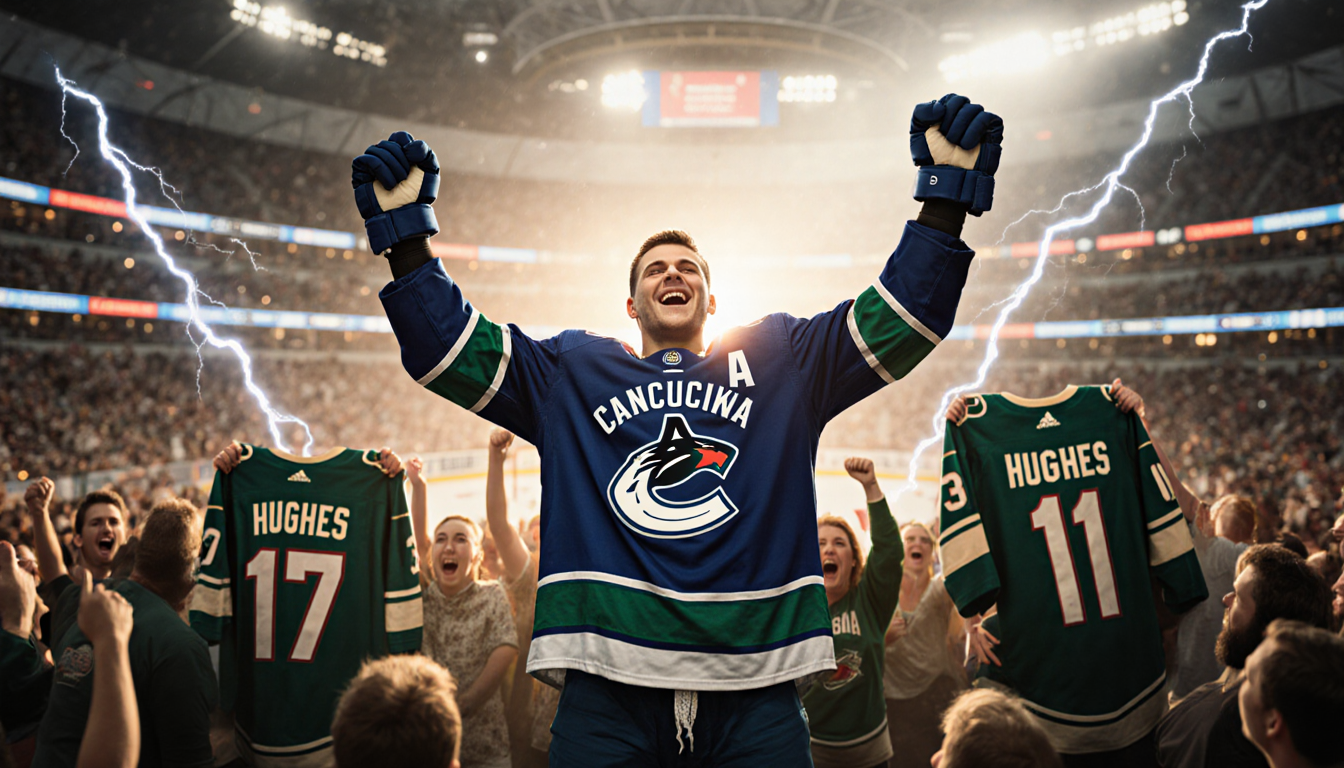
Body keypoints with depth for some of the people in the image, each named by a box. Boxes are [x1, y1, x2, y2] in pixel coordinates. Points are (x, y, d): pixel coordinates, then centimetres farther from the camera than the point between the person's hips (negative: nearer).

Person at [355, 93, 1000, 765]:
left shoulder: (779, 362, 16)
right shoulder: (571, 373, 16)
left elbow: (900, 321, 9)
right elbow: (447, 346, 10)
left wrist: (947, 191, 0)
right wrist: (406, 232, 0)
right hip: (607, 672, 0)